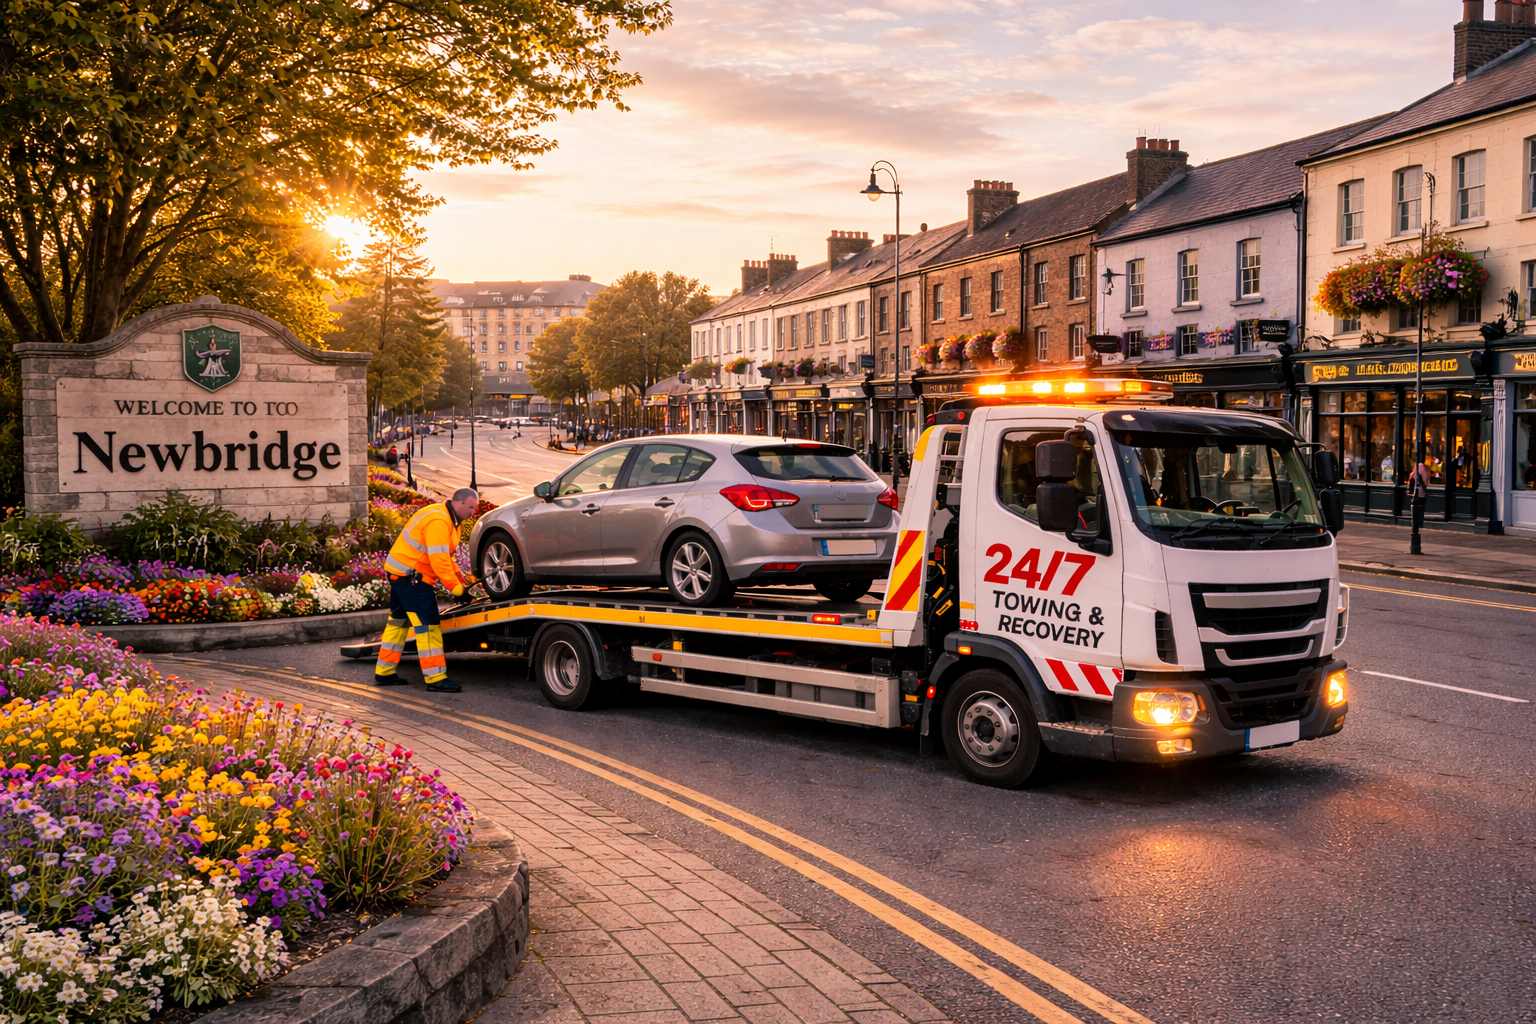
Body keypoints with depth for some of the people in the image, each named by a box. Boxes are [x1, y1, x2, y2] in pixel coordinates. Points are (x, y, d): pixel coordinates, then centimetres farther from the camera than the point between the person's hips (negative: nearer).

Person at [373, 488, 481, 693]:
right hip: (410, 576, -11)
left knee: (399, 621, 17)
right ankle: (436, 679, -10)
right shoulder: (438, 521, -21)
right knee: (427, 624, -10)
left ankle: (384, 673, 26)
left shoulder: (448, 519, 13)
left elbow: (445, 557, 16)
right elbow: (439, 560, -27)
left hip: (400, 573, 11)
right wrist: (455, 587, -23)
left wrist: (461, 580, 7)